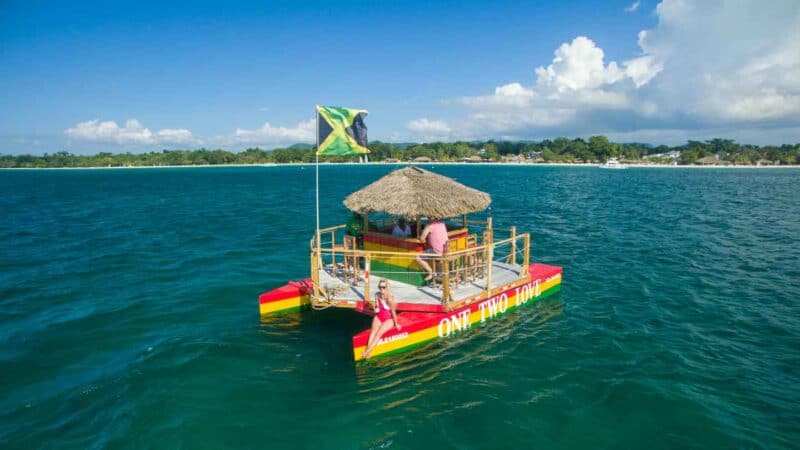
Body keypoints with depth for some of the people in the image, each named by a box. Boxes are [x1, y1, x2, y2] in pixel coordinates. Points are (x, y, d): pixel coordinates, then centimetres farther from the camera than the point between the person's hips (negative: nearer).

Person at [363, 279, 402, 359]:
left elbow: (393, 312, -13)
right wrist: (376, 309, -1)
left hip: (389, 319, -4)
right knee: (373, 331, -23)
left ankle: (368, 351, -34)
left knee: (379, 333, -26)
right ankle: (368, 351, -36)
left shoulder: (390, 297, -20)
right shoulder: (377, 295, -2)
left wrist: (396, 324, -7)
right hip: (378, 317, 5)